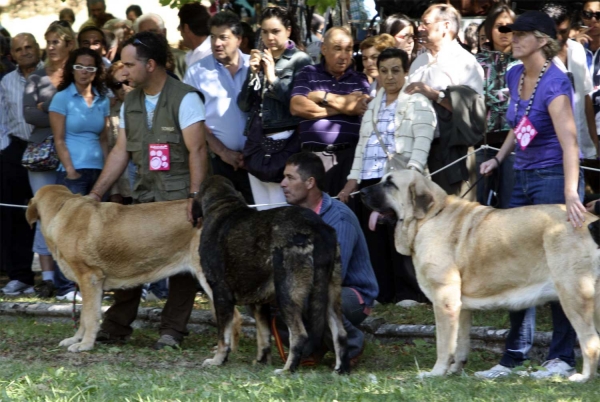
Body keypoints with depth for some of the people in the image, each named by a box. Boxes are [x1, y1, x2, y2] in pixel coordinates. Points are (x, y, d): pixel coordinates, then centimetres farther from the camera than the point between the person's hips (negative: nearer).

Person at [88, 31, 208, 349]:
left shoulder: (185, 99, -10)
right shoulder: (131, 103, 11)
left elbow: (197, 150, -17)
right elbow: (121, 151, 12)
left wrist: (195, 197, -25)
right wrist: (96, 193, 5)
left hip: (180, 194, -6)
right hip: (144, 193, 6)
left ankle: (172, 330, 6)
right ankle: (116, 326, 9)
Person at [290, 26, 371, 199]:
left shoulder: (359, 79, 15)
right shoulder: (308, 74, 13)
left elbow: (362, 106, -6)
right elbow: (297, 107, -3)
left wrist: (323, 96, 0)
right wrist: (342, 108, -2)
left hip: (349, 154, 0)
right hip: (314, 154, 0)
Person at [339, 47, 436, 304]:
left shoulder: (418, 104, 3)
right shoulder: (373, 106, 22)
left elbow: (422, 143, -8)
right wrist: (352, 181, 13)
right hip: (370, 182, 6)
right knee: (373, 242, 2)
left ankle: (409, 296, -8)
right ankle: (380, 295, 6)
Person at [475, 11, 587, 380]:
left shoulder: (555, 83, -19)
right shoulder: (515, 76, 6)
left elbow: (569, 142, -28)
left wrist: (570, 192, -39)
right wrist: (498, 159, 10)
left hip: (554, 178, -8)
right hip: (524, 178, 8)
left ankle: (563, 358, 4)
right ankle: (515, 356, 15)